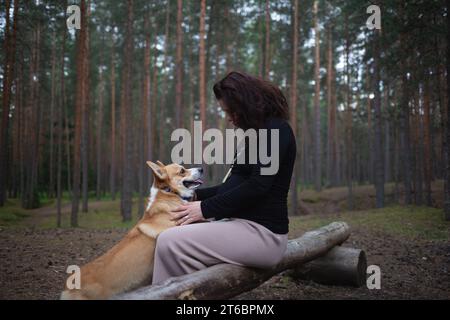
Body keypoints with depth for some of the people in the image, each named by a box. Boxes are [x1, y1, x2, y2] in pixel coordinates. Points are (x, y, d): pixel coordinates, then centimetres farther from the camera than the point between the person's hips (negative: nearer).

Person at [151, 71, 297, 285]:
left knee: (170, 242, -21)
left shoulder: (276, 130, -11)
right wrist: (197, 195, 17)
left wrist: (206, 208, -16)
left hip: (262, 232, -10)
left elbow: (257, 186, -22)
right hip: (243, 223, 10)